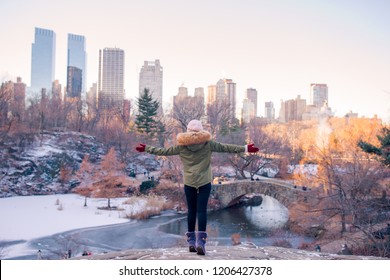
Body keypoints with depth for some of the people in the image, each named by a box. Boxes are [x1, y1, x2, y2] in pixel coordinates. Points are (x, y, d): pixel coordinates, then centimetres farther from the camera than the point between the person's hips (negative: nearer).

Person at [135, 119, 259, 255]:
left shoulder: (182, 145, -1)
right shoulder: (208, 143, -3)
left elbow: (165, 151, 5)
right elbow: (225, 147, -1)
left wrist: (146, 148, 18)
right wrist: (245, 148, 4)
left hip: (189, 183, 1)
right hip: (205, 182, -1)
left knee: (191, 210, 11)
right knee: (202, 210, -4)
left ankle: (191, 241, 15)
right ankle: (200, 241, -13)